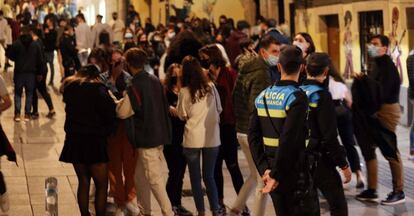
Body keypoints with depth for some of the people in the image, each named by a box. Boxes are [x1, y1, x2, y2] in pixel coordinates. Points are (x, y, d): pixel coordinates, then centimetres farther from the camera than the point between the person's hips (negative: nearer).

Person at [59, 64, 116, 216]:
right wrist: (106, 131, 6)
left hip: (74, 140, 6)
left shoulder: (70, 87, 6)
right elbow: (110, 114, -11)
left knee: (83, 182, 15)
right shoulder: (98, 89, -10)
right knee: (101, 185, 3)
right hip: (94, 141, -5)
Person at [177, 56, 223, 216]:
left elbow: (182, 115, 1)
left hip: (193, 139, -2)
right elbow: (219, 109, 9)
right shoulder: (211, 87, -3)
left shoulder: (184, 91, -10)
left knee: (195, 177, 10)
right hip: (212, 138, 2)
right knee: (209, 176, 13)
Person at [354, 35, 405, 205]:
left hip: (386, 110, -10)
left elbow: (382, 90, -23)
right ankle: (371, 190, 19)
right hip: (374, 111, 10)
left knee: (390, 151, -4)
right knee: (368, 149, 12)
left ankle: (399, 192, 4)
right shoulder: (376, 64, 15)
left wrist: (364, 80, -19)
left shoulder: (387, 65, -15)